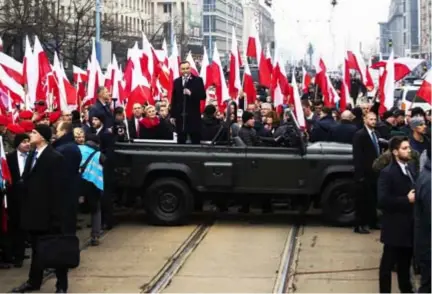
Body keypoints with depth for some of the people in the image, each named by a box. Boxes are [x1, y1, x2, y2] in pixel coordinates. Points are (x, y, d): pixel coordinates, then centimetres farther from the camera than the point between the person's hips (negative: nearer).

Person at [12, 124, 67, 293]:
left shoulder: (55, 158, -13)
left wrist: (55, 214, -18)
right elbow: (27, 180, 13)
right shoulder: (32, 155, 12)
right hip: (33, 210, 8)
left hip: (47, 211, -8)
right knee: (36, 248, 16)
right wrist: (25, 206, 8)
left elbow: (57, 188, -16)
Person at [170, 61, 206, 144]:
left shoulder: (198, 80, -1)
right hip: (180, 116, 3)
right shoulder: (176, 81, 9)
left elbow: (203, 96, -8)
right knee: (181, 141, 7)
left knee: (195, 141, 0)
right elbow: (174, 99, 9)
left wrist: (191, 93, -23)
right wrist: (173, 115, 6)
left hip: (193, 116, -3)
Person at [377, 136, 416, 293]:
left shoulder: (411, 169, 7)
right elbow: (383, 201, -23)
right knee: (388, 263, 5)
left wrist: (416, 197, -4)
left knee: (405, 262, 21)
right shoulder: (387, 173, -15)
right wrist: (407, 200, -21)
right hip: (395, 226, -7)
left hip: (409, 225, 7)